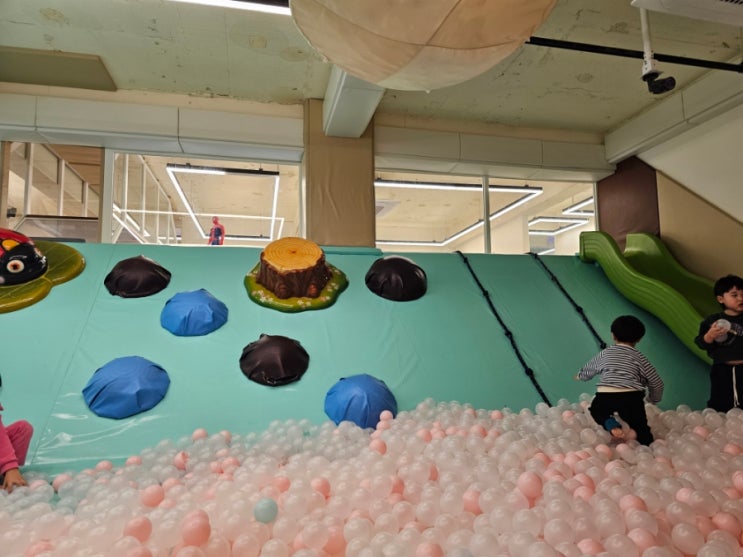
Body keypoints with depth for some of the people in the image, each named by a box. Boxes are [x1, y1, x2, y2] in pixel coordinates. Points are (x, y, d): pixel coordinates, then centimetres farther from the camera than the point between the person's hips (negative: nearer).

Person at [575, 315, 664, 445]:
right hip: (631, 398, 0)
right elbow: (657, 383, 14)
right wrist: (653, 399, 33)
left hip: (604, 397, 1)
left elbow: (587, 371, 34)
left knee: (595, 410, 26)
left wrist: (580, 376, 57)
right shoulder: (638, 357, 15)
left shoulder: (604, 353, 21)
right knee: (641, 429, 11)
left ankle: (609, 424, -2)